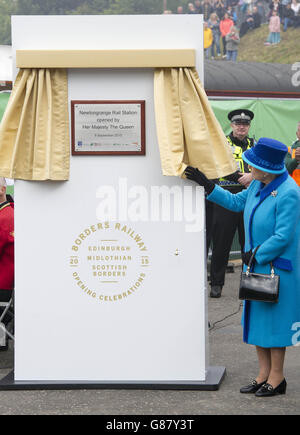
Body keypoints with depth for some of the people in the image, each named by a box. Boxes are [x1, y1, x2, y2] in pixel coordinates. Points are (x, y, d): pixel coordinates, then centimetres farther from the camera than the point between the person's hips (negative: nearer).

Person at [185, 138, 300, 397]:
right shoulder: (258, 186, 3)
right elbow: (236, 202, 18)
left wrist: (256, 255, -14)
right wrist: (207, 185, 12)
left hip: (277, 267, -9)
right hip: (257, 264, 9)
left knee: (274, 318, 0)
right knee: (257, 317, 12)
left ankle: (276, 377, 12)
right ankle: (264, 374, 21)